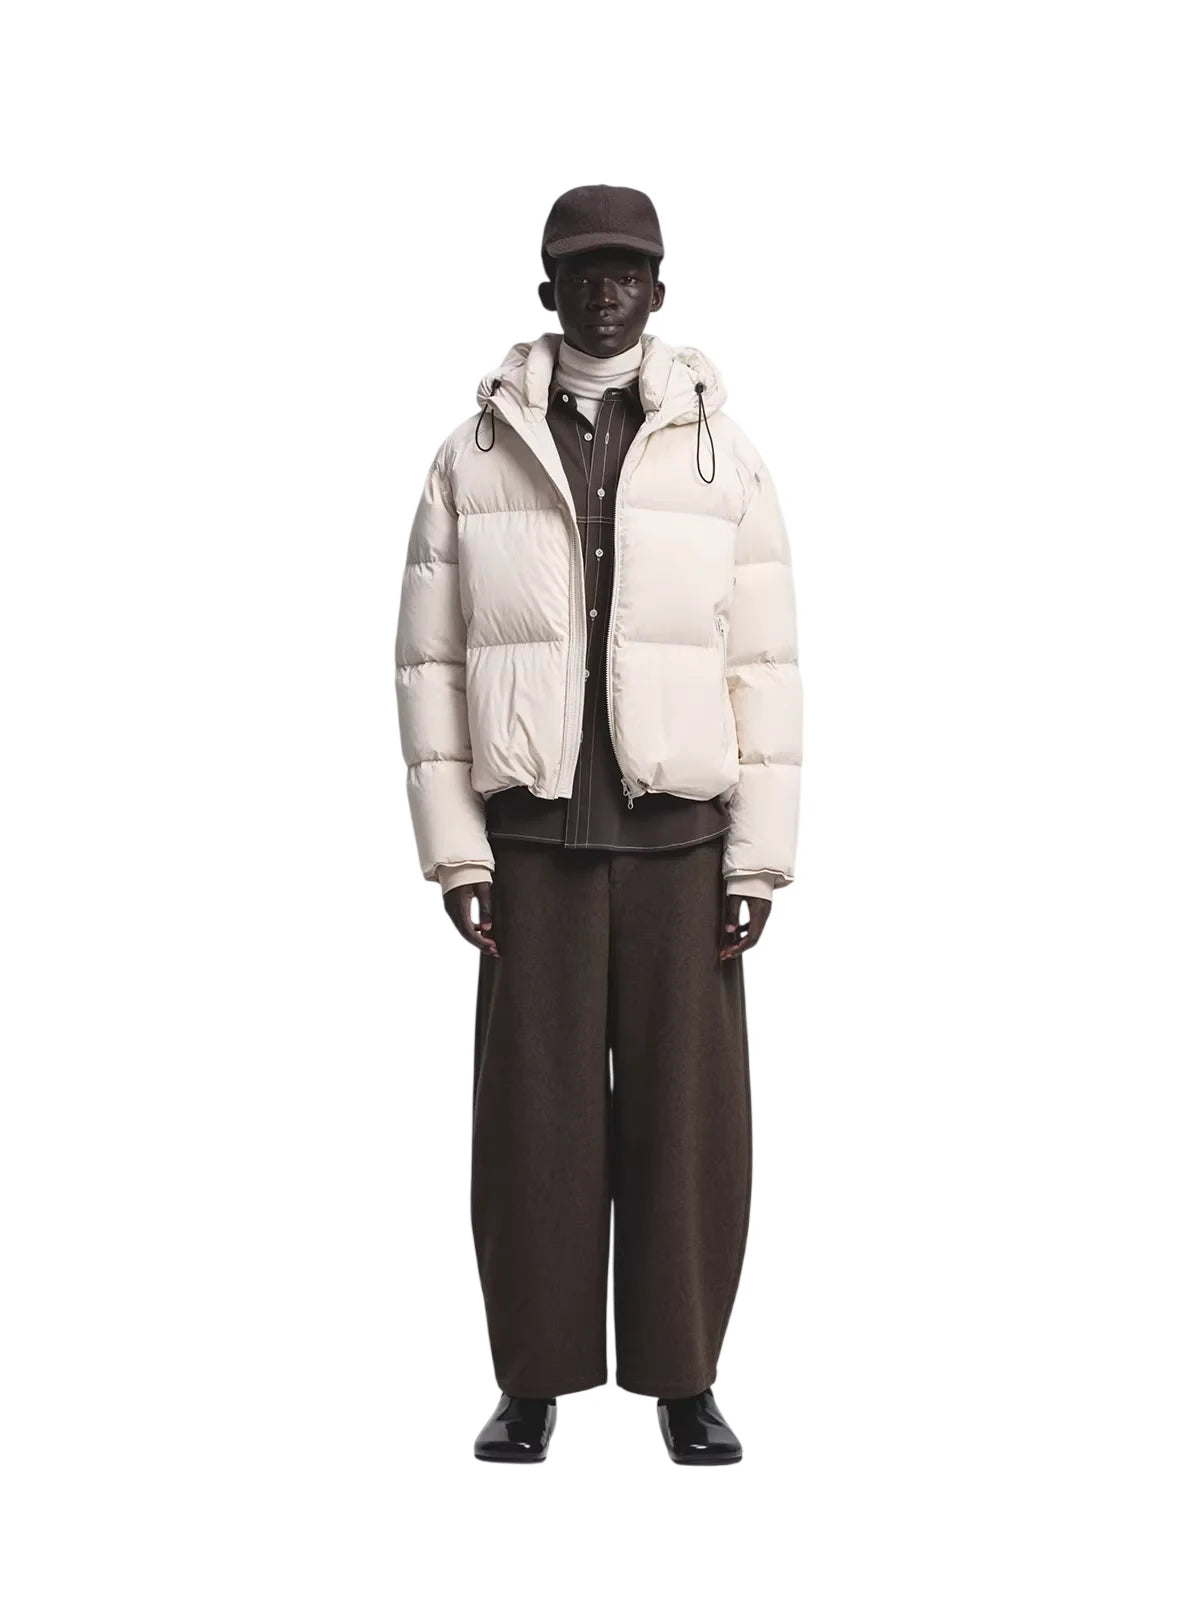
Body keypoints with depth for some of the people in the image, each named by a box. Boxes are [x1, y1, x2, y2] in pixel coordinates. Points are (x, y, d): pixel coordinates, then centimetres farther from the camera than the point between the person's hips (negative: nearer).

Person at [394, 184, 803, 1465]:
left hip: (677, 836, 0)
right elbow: (429, 662, 4)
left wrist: (760, 861, -4)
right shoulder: (472, 459, 4)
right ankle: (533, 1383, 14)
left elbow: (763, 669, 2)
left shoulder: (722, 459, 4)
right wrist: (454, 852, -3)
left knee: (686, 1116, 2)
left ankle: (683, 1380, 15)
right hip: (533, 836, 0)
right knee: (534, 1113, 2)